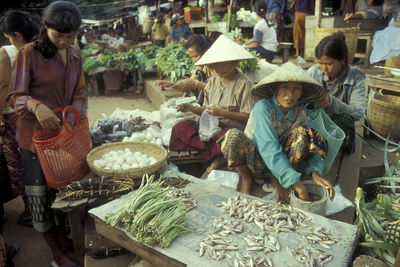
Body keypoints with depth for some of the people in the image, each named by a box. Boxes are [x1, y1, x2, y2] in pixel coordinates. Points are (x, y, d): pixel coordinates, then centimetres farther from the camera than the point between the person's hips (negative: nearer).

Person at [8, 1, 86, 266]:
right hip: (36, 135, -5)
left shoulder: (74, 55, 6)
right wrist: (36, 106, -34)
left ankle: (61, 236, 36)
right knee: (40, 194, 2)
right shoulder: (29, 53, -11)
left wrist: (70, 122, -10)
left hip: (66, 133, 5)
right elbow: (16, 96, -12)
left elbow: (79, 94, 7)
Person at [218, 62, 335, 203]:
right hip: (258, 159, -3)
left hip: (282, 160, 3)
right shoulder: (263, 107, -23)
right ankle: (246, 178, -5)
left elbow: (313, 143, -9)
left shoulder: (301, 111, -8)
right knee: (234, 135, -32)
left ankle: (276, 178, -10)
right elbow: (269, 148, -33)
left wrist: (315, 173, -30)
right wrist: (298, 186, -38)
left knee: (304, 133, -22)